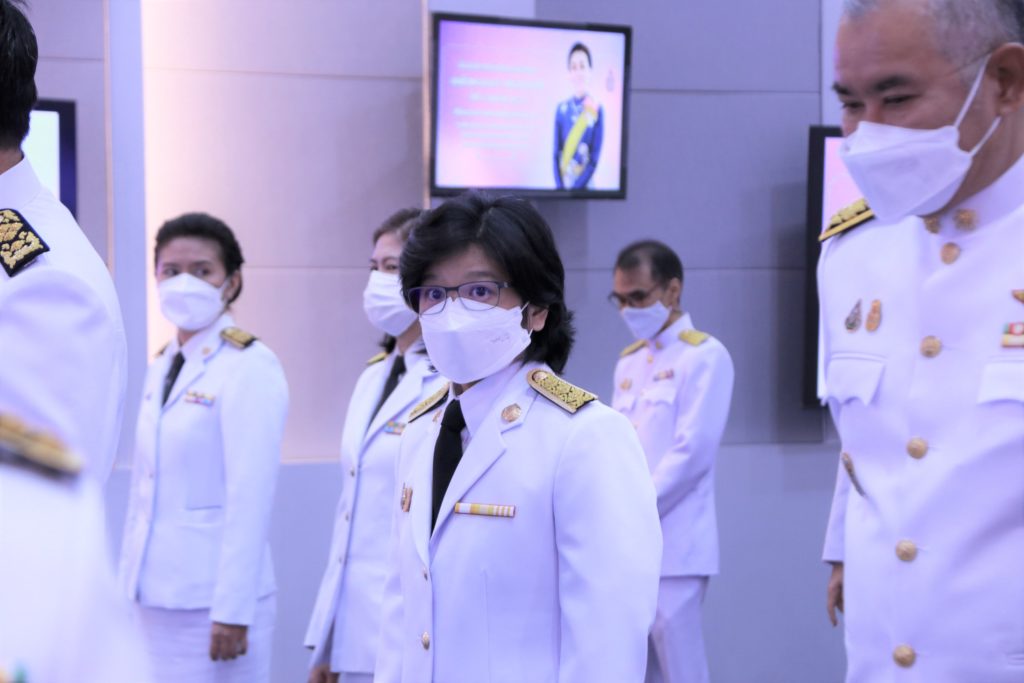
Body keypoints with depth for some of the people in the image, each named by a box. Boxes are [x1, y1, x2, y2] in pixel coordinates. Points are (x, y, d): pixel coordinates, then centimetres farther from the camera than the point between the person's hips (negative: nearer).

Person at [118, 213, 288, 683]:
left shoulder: (250, 367, -10)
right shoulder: (162, 366, 12)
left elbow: (250, 498, -15)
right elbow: (145, 486, 14)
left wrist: (233, 611, -17)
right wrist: (128, 581, 11)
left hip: (211, 602, -7)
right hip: (155, 597, 7)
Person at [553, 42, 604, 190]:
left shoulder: (597, 110, -6)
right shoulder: (561, 109, 4)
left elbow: (595, 158, -8)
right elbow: (556, 153, 4)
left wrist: (575, 187, -14)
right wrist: (560, 186, -10)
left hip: (584, 186, -3)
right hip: (562, 186, 3)